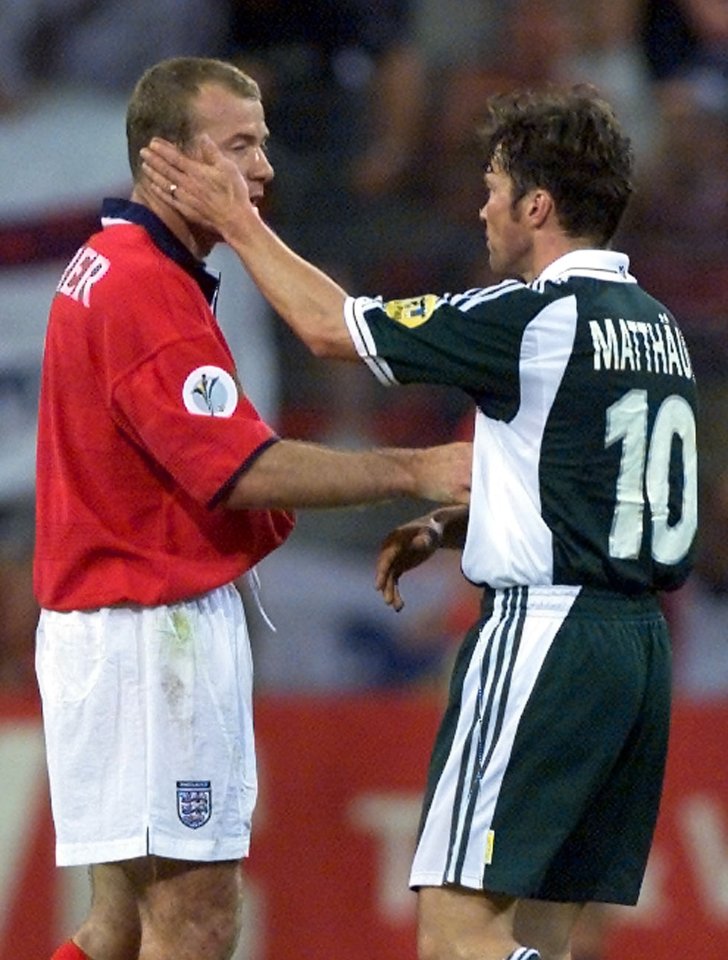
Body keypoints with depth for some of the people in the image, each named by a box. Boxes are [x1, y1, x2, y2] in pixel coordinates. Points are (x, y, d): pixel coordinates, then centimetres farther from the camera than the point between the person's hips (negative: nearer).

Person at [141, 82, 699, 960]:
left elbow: (331, 326, -3)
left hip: (544, 634, -9)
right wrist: (451, 524, 18)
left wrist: (237, 222, 8)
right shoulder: (655, 327, 14)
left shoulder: (538, 318, -12)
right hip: (639, 643, 9)